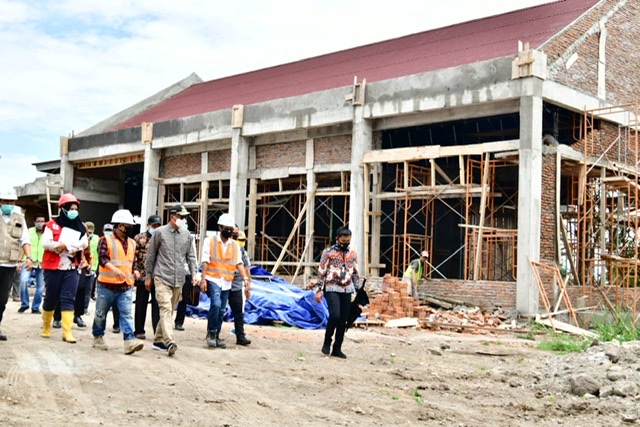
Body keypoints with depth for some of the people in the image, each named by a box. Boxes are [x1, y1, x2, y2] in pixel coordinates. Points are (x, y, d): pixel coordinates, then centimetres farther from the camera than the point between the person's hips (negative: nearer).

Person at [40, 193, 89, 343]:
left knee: (68, 299, -3)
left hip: (71, 269, 2)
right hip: (53, 268, -2)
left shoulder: (81, 228, 8)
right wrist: (68, 246, -15)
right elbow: (45, 243, -13)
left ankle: (67, 332, -5)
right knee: (50, 299, 8)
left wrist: (64, 245, -13)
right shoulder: (52, 225, -1)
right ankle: (46, 328, 27)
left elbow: (84, 246, -4)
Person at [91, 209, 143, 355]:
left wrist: (132, 277, 19)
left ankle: (129, 341, -14)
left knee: (127, 314, -7)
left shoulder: (132, 243, 13)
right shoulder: (106, 240, -6)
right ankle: (98, 338, 27)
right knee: (101, 314, 10)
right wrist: (115, 269, -33)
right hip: (107, 285, -4)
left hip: (126, 286, 4)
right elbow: (102, 258, -19)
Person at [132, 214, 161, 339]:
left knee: (157, 305, 0)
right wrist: (135, 270, -12)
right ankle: (139, 330, 19)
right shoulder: (139, 238, 2)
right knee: (141, 304, 9)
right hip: (143, 276, -1)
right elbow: (133, 256, -2)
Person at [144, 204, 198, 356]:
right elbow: (151, 255, 5)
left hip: (178, 280, 5)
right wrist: (148, 276, 6)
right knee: (165, 308, -17)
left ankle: (158, 340, 22)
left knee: (170, 311, 10)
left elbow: (190, 256, 15)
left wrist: (194, 273, 1)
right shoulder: (160, 232, 0)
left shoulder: (186, 235, 10)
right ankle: (169, 341, -26)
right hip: (162, 277, -5)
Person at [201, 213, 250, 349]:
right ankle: (211, 333, -7)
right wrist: (203, 279, -11)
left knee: (221, 310, 8)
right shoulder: (210, 241, -1)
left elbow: (239, 262, 6)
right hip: (213, 280, -5)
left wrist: (245, 277, -9)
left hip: (227, 282, 5)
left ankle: (216, 336, 18)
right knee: (216, 304, -23)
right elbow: (205, 261, -5)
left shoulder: (235, 245, 11)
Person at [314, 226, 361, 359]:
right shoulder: (328, 252, -3)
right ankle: (327, 341, 2)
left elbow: (356, 273, 15)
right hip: (332, 289, -4)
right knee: (335, 315, -20)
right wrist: (319, 290, -9)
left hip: (347, 290, 4)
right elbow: (321, 272, -3)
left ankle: (337, 349, 13)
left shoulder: (353, 254, 9)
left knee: (343, 320, 3)